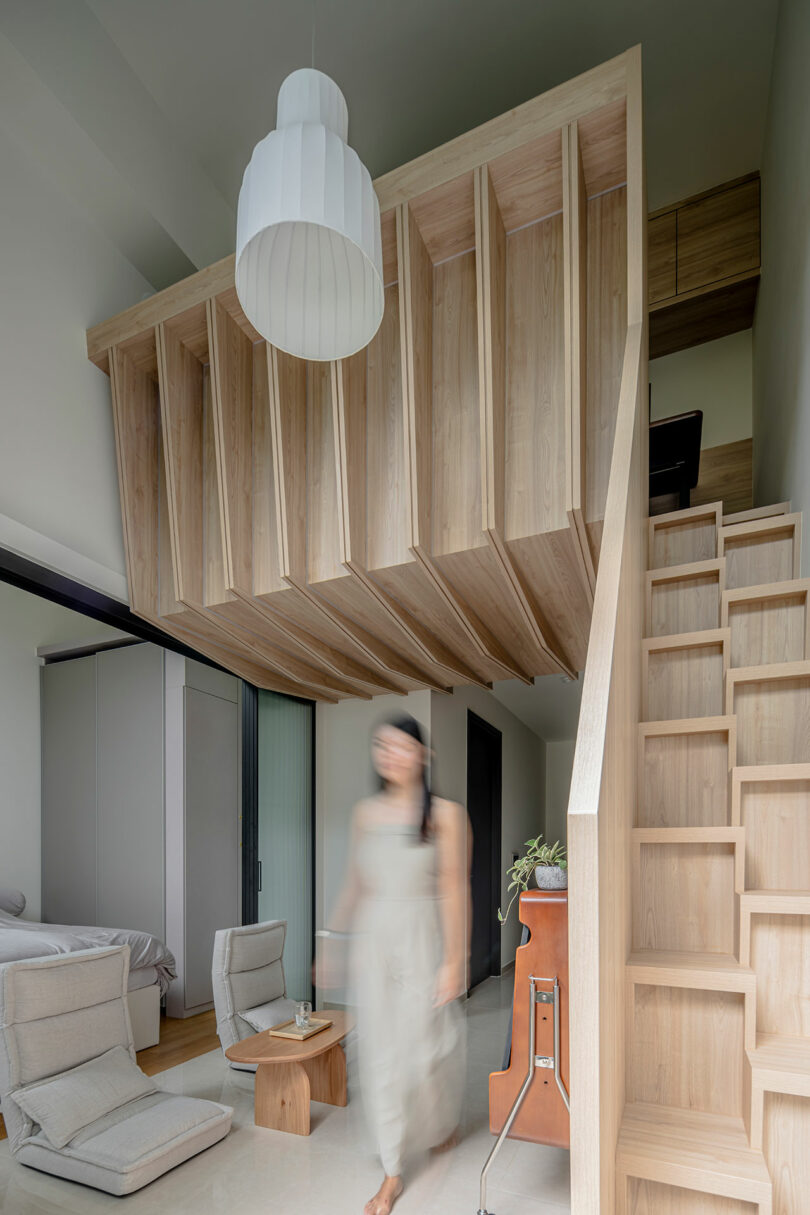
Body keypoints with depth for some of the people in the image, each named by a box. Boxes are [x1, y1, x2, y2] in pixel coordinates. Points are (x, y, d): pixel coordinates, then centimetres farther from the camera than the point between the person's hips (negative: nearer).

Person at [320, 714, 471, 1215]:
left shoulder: (445, 813, -11)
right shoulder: (365, 813, 1)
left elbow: (455, 890, -11)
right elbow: (355, 884, 9)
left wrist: (454, 961, -12)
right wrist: (334, 938, 11)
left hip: (423, 941, -3)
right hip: (375, 944, 4)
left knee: (427, 1050, 8)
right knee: (381, 1057, 10)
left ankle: (447, 1118, 44)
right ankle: (393, 1173, 29)